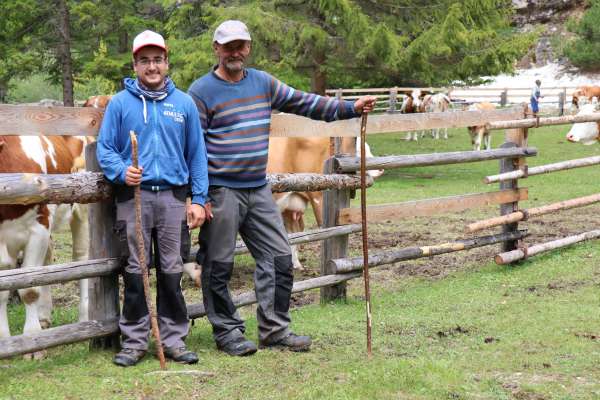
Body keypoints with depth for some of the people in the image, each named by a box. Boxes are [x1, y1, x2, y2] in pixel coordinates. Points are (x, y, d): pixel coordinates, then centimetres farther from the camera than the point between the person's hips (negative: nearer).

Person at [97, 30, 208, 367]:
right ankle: (134, 341, 9)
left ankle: (175, 339, 12)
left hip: (174, 197, 1)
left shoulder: (184, 104, 9)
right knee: (135, 272, 2)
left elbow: (197, 154, 10)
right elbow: (105, 149, 5)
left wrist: (199, 199, 4)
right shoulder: (120, 103, 5)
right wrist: (122, 171, -16)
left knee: (172, 272, 4)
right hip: (133, 197, -1)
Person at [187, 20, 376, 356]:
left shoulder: (263, 83, 11)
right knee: (219, 267, 1)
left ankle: (274, 329, 15)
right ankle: (228, 332, 14)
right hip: (221, 193, -6)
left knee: (279, 259, 6)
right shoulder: (201, 91, -6)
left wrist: (352, 108, 3)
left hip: (259, 190, 6)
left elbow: (303, 103, 12)